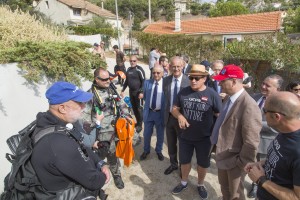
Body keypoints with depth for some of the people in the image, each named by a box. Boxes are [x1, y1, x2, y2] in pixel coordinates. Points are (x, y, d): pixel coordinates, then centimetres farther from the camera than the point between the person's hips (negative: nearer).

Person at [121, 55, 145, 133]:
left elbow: (143, 81, -13)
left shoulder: (139, 69, -11)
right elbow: (127, 81, 19)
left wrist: (141, 92, -20)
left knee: (139, 108, 0)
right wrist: (122, 90, 16)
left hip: (138, 92, -7)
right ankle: (137, 122, 28)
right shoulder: (129, 69, 10)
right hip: (131, 91, 7)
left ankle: (140, 125, 10)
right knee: (134, 108, 13)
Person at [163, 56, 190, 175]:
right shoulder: (166, 80, -1)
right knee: (171, 144, 20)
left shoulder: (189, 81, -15)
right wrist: (166, 113, 7)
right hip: (169, 117, 4)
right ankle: (173, 164, 43)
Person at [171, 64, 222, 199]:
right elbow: (174, 108, 3)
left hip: (204, 137, -2)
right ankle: (184, 182, 47)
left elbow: (220, 115, -8)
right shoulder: (183, 92, -5)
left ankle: (200, 185, 46)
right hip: (185, 136, 2)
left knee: (203, 163, 19)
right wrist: (179, 116, -19)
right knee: (184, 161, 21)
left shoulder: (212, 94, -14)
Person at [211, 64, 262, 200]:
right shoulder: (229, 99, -1)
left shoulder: (249, 106, -31)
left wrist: (241, 163, -17)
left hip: (234, 161, -7)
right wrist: (215, 138, 14)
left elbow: (251, 143, -27)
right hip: (223, 156, 8)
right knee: (224, 188, 29)